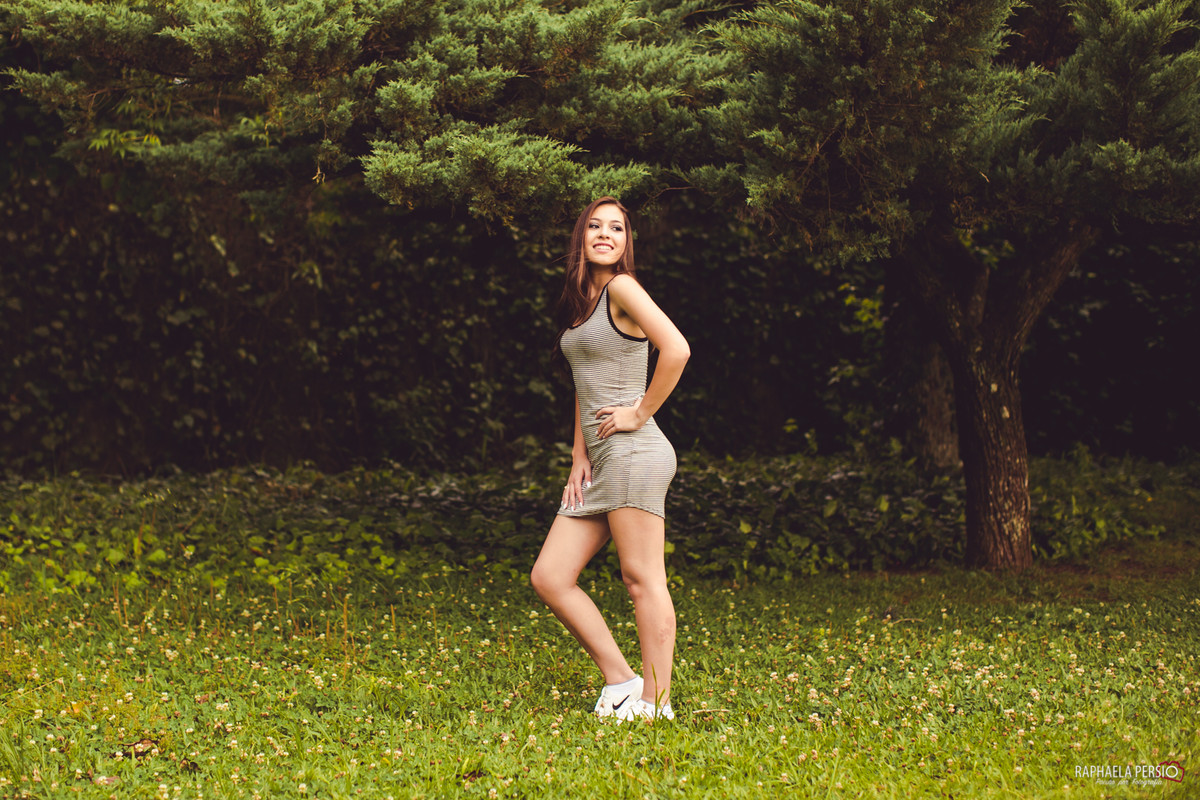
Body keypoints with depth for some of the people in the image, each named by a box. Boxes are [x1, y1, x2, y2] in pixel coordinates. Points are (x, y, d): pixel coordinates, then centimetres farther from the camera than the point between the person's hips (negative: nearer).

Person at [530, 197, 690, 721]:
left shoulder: (622, 289, -7)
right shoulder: (580, 300, 19)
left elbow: (676, 350, -21)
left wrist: (641, 412, -12)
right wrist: (579, 455, 15)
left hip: (634, 452, -9)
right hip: (599, 462, 9)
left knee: (643, 580, -7)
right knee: (549, 578, 5)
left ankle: (655, 702, -3)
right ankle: (619, 678, 9)